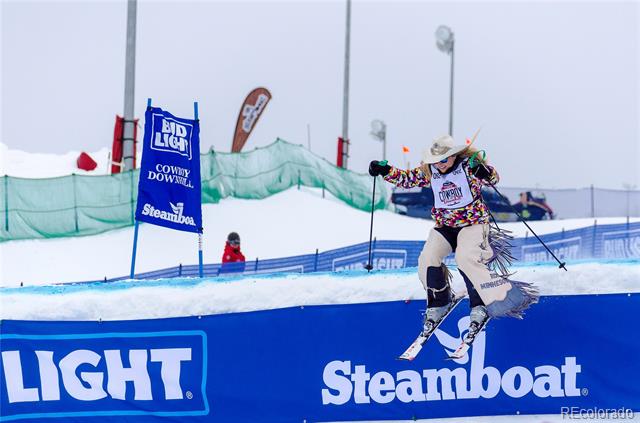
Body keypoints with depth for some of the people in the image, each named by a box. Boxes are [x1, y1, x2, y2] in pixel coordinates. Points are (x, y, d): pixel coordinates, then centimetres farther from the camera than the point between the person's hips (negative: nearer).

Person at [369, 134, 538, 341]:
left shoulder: (468, 165, -11)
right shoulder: (429, 171, 2)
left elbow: (492, 178, -19)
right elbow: (407, 178, 12)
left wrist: (484, 172, -42)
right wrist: (385, 170, -3)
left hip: (472, 223, -5)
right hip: (444, 226, 5)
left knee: (465, 257, -30)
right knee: (427, 260, -15)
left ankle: (480, 305, -15)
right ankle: (439, 304, 8)